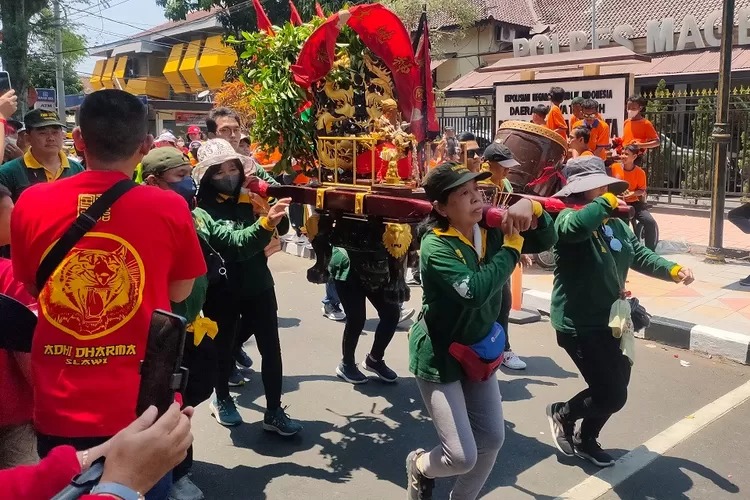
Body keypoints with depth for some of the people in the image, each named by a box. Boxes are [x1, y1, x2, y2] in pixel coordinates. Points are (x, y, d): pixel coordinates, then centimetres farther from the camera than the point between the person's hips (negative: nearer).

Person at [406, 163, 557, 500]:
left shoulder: (489, 231, -3)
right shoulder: (435, 246, -24)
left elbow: (546, 241, 1)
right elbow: (476, 290, -36)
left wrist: (531, 206, -20)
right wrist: (512, 247, -26)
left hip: (478, 351, 7)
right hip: (440, 358, -7)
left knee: (492, 439, 12)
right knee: (463, 456, -6)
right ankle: (419, 466, 29)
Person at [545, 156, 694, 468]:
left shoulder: (617, 224, 5)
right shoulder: (569, 218, -20)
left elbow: (640, 255, 9)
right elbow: (575, 227, -44)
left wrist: (673, 270, -7)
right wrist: (607, 202, -32)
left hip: (609, 320, 9)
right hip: (578, 324, -9)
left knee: (616, 386, 21)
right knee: (612, 396, -4)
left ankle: (586, 439, 43)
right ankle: (561, 413, 24)